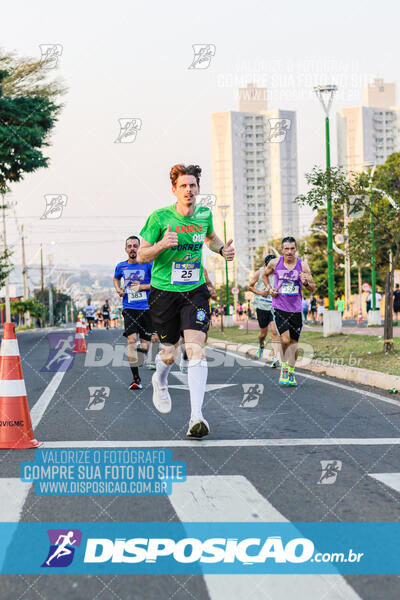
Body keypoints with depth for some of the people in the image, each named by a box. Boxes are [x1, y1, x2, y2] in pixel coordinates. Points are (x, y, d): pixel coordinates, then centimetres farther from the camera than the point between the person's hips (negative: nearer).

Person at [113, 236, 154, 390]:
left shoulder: (147, 265, -2)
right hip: (129, 309, 1)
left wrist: (141, 287, -13)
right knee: (131, 340, -17)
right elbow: (116, 278, 29)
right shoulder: (121, 266, 8)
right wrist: (118, 289, 9)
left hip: (146, 308, -1)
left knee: (144, 345, 3)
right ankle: (136, 378, -16)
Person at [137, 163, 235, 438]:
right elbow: (142, 255, -4)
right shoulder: (159, 218, -9)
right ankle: (160, 381, 47)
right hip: (164, 292, -1)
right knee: (169, 352, 8)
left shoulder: (205, 215, 3)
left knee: (196, 348, -16)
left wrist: (223, 249, 5)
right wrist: (161, 245, -24)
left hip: (195, 292, 2)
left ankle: (197, 416, -19)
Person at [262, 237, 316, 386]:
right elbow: (265, 275, 20)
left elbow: (313, 288, 3)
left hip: (295, 309, 1)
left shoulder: (303, 265, -1)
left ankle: (291, 372, 21)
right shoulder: (275, 263, -1)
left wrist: (306, 282, -18)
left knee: (294, 342, 6)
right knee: (285, 339, -16)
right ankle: (284, 368, 4)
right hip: (279, 308, -1)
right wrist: (269, 288, 3)